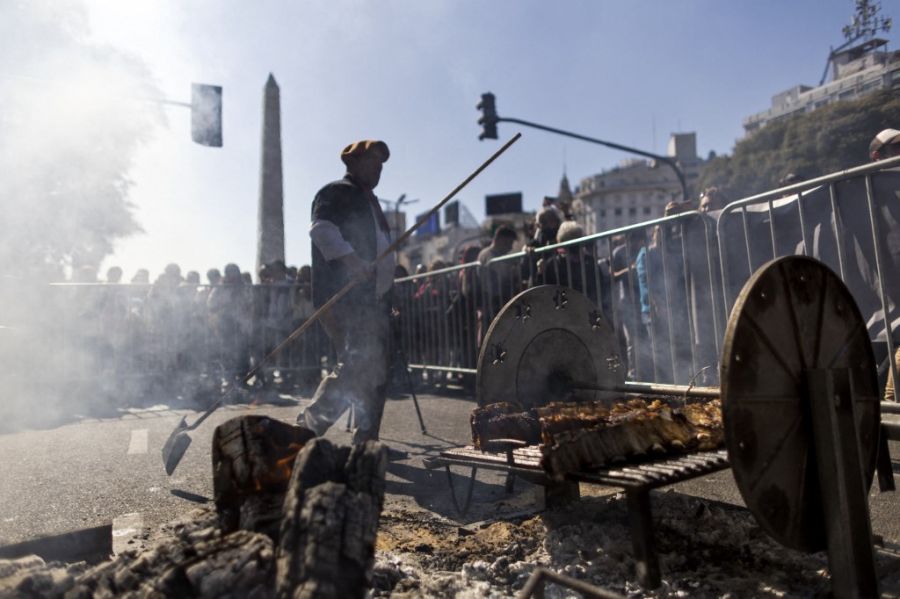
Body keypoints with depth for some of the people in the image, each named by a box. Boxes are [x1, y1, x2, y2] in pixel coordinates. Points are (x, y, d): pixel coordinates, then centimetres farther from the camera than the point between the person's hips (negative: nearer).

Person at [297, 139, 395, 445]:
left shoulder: (368, 200, 27)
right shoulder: (336, 192, -1)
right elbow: (321, 228, -19)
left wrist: (387, 295, 24)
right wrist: (349, 258, -33)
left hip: (373, 298, 9)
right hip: (345, 297, -9)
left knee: (375, 371, 7)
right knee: (356, 366, -16)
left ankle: (366, 440, 14)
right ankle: (308, 426, -3)